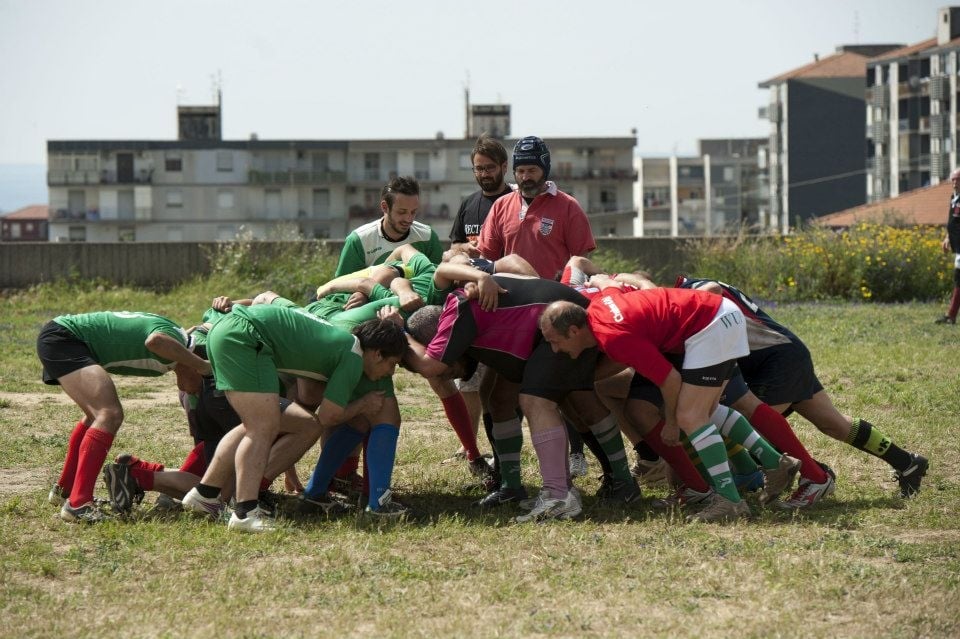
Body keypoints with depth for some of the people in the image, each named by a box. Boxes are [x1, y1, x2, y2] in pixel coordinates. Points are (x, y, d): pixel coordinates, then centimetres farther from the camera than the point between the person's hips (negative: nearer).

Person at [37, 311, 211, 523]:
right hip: (62, 338, -10)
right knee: (109, 415, -20)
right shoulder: (172, 333, -18)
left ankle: (64, 490, 38)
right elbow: (155, 341, -41)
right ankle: (77, 504, -25)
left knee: (98, 416, 24)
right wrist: (203, 366, -32)